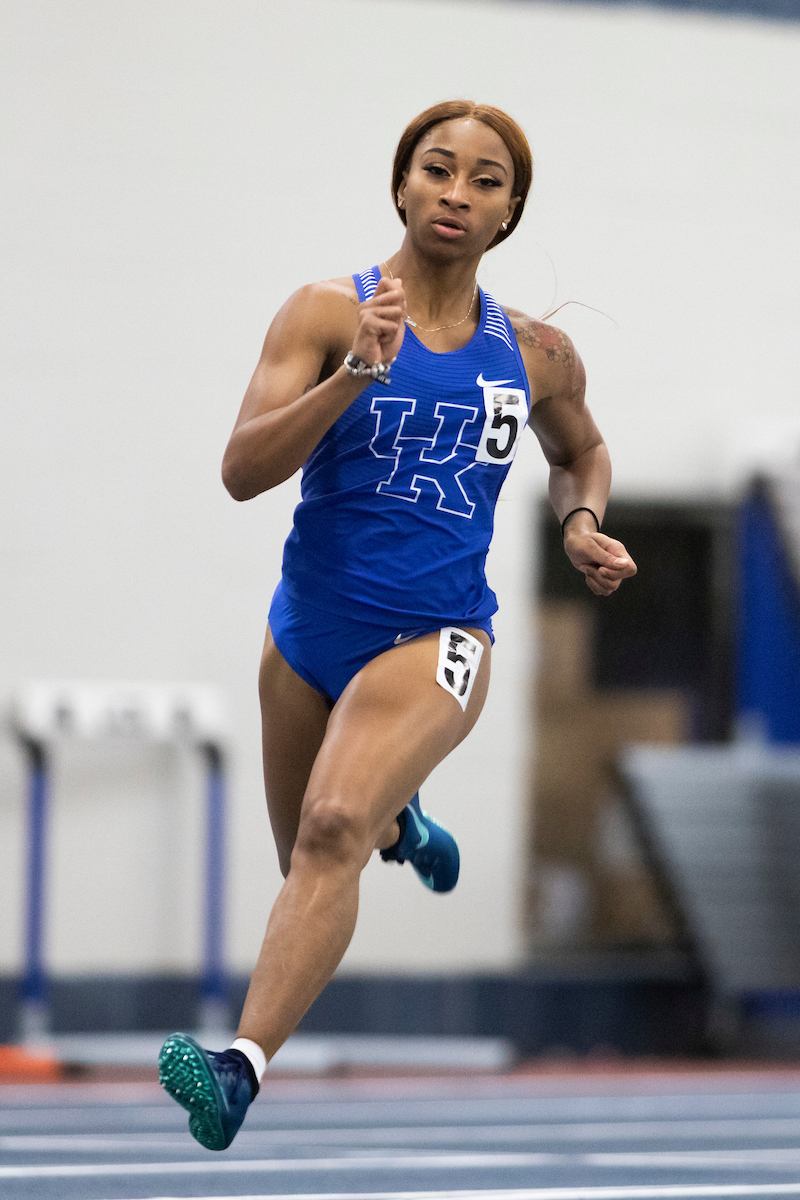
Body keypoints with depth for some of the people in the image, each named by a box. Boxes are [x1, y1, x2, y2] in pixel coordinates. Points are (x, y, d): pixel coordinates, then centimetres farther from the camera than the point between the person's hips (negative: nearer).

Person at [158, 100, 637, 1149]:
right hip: (311, 627, 2)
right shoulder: (327, 313, -5)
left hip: (434, 639, -2)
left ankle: (243, 1071, -35)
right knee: (308, 857, 18)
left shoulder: (537, 353, 4)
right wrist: (359, 372, -27)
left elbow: (581, 451, 27)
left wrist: (582, 524, 4)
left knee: (334, 828, -26)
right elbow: (242, 469, -16)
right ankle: (403, 825, 55)